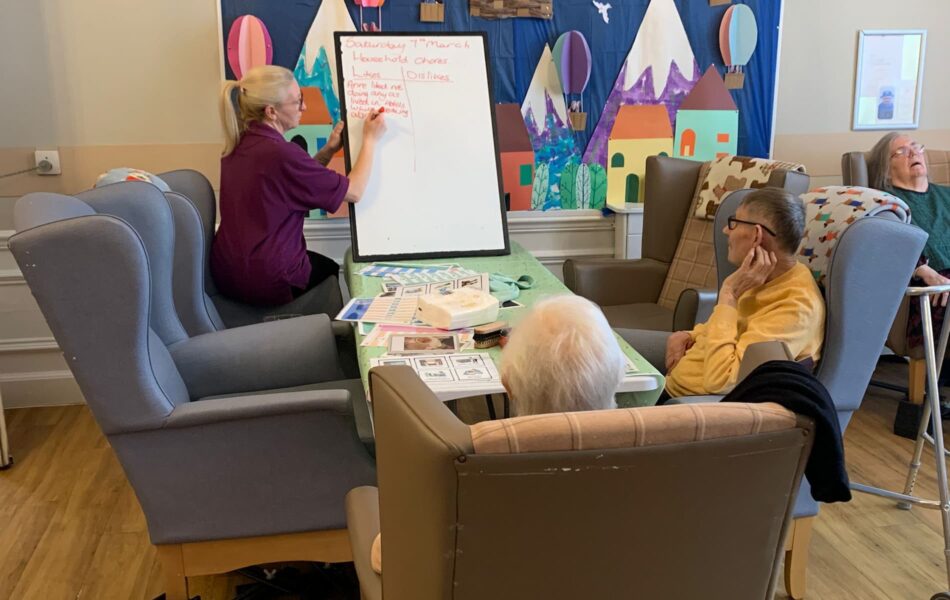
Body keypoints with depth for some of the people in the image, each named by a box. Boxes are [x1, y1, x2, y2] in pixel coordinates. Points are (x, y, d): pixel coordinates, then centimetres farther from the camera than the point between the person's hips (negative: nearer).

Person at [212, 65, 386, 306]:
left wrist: (328, 150, 2)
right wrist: (371, 140, -7)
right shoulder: (281, 153, -25)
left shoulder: (238, 145, 1)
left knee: (321, 263, 32)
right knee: (331, 271, 25)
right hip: (267, 282, -7)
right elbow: (354, 192, -18)